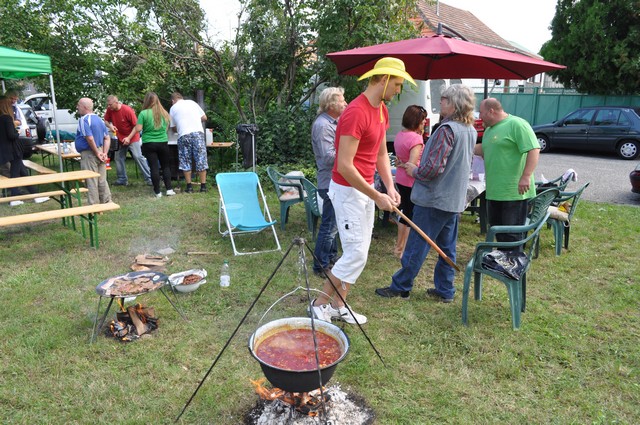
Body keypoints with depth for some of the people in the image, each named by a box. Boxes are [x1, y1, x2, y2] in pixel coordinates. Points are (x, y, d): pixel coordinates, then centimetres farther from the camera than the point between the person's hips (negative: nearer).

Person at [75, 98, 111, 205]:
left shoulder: (83, 120, -13)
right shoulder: (99, 119, 12)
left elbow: (90, 138, -24)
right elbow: (107, 138, 10)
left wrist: (97, 153, -15)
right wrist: (105, 153, 2)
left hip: (89, 154, -8)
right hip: (99, 152, 8)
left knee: (91, 182, -2)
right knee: (102, 181, 14)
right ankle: (107, 203, 19)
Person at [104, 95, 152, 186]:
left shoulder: (127, 110, -21)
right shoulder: (109, 110, -6)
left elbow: (136, 125, -17)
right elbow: (106, 121, 9)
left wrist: (129, 137, -22)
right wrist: (110, 126, -15)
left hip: (132, 137, -6)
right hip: (120, 138, 6)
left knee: (138, 157, -12)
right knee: (119, 158, 9)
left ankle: (149, 178, -10)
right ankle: (122, 179, 19)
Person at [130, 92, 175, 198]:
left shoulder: (144, 113, -10)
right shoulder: (164, 112, 2)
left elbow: (138, 129, -11)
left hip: (149, 143, -2)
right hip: (163, 143, 2)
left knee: (154, 167, 2)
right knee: (166, 166, 12)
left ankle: (158, 192, 5)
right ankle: (169, 189, 8)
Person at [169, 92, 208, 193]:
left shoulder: (173, 108, 14)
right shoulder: (192, 102, 16)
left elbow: (173, 127, 18)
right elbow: (204, 118, 14)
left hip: (183, 136, 0)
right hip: (198, 132, 1)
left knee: (185, 162, 9)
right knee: (201, 159, 3)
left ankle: (189, 187, 8)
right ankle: (203, 186, 1)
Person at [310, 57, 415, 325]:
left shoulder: (382, 110, 9)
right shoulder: (356, 113, -21)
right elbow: (345, 166, -25)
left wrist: (390, 188, 2)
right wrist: (377, 197, -20)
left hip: (366, 189, 9)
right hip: (348, 190, -9)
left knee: (359, 253, 12)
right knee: (355, 254, -7)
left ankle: (338, 306, 24)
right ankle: (319, 304, 11)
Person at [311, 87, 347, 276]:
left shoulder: (334, 122, 15)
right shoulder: (323, 125, -18)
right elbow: (329, 157, -25)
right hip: (330, 182, -11)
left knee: (333, 223, 20)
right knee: (329, 226, -4)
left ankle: (331, 257, 33)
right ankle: (321, 266, 7)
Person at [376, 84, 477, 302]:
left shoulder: (447, 129, -20)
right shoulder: (471, 130, 9)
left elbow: (433, 168, -24)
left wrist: (414, 171, -5)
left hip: (434, 198, -9)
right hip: (456, 199, 9)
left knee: (416, 246, 2)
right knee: (447, 247, 14)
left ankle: (400, 287, 13)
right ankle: (445, 290, 23)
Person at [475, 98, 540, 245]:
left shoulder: (516, 124, -12)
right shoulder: (489, 129, 16)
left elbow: (534, 150, -19)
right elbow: (483, 149, 28)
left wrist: (526, 176, -26)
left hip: (514, 192, -9)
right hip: (494, 191, 9)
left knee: (512, 233, -2)